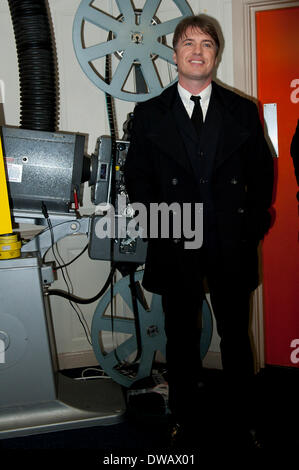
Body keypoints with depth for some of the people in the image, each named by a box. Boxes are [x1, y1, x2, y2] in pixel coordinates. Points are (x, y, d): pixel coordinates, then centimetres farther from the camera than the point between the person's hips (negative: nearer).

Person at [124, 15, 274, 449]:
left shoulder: (243, 111, 5)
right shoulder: (149, 114, 3)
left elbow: (262, 172, 7)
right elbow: (137, 178, 3)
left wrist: (252, 227, -3)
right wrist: (160, 229, -7)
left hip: (232, 247, 1)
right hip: (176, 248, 0)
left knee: (236, 335, 14)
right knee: (181, 338, 13)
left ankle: (238, 414, 35)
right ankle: (189, 417, 32)